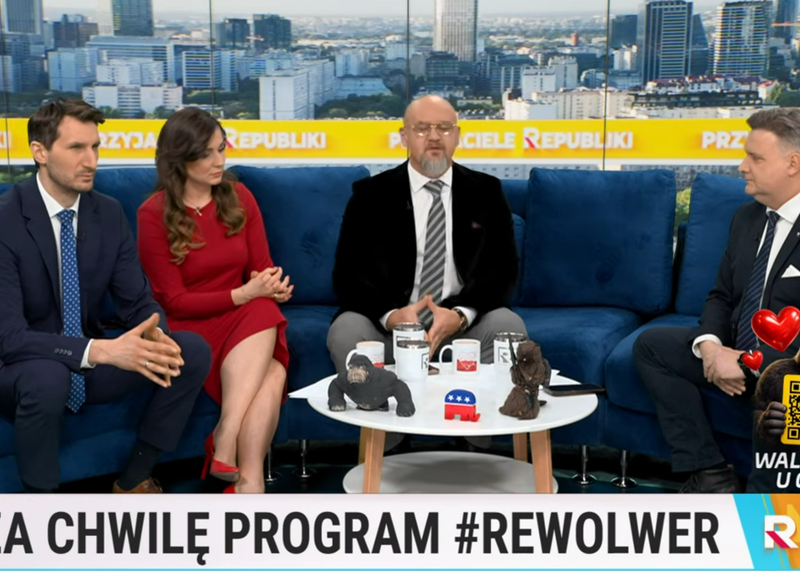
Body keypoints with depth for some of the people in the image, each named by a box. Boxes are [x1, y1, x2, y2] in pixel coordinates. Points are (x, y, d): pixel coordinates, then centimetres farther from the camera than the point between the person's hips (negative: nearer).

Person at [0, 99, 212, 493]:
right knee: (47, 376, -39)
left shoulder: (108, 213, -3)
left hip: (89, 362, 5)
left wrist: (154, 336, -26)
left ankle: (133, 481, 2)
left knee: (193, 352, -13)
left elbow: (137, 301, -1)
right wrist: (100, 350, -39)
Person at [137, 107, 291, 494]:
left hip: (249, 320, 4)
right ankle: (251, 482, -33)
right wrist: (244, 294, -20)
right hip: (189, 328, -4)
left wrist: (271, 286, -19)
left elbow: (263, 271, 7)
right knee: (269, 373, -34)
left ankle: (226, 442, -33)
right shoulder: (154, 214, -7)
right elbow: (175, 301, -8)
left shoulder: (238, 198, 6)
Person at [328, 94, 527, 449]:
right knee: (346, 331, -30)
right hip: (389, 323, -1)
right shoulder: (371, 194, 3)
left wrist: (460, 315, -22)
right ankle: (384, 443, -12)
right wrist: (391, 315, -25)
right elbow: (348, 272, -5)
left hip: (464, 323, 1)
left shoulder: (485, 192, 7)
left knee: (509, 327, -28)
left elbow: (503, 269, -1)